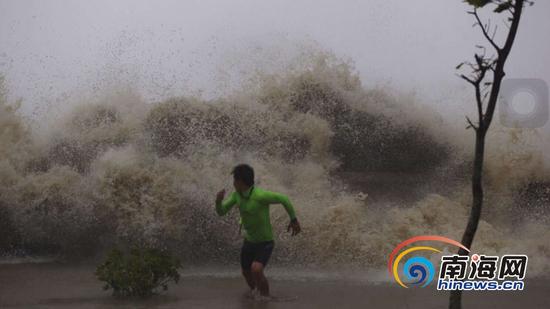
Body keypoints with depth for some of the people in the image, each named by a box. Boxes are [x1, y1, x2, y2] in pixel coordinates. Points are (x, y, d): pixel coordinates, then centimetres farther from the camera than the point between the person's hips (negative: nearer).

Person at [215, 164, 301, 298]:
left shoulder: (260, 195, -31)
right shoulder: (237, 194, -9)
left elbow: (284, 199, -20)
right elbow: (221, 212, -2)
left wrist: (294, 220, -13)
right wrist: (218, 201, -24)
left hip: (265, 243, -7)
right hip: (249, 241, 7)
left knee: (256, 270, -29)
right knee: (246, 273, 22)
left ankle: (266, 297, -8)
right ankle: (254, 292, 53)